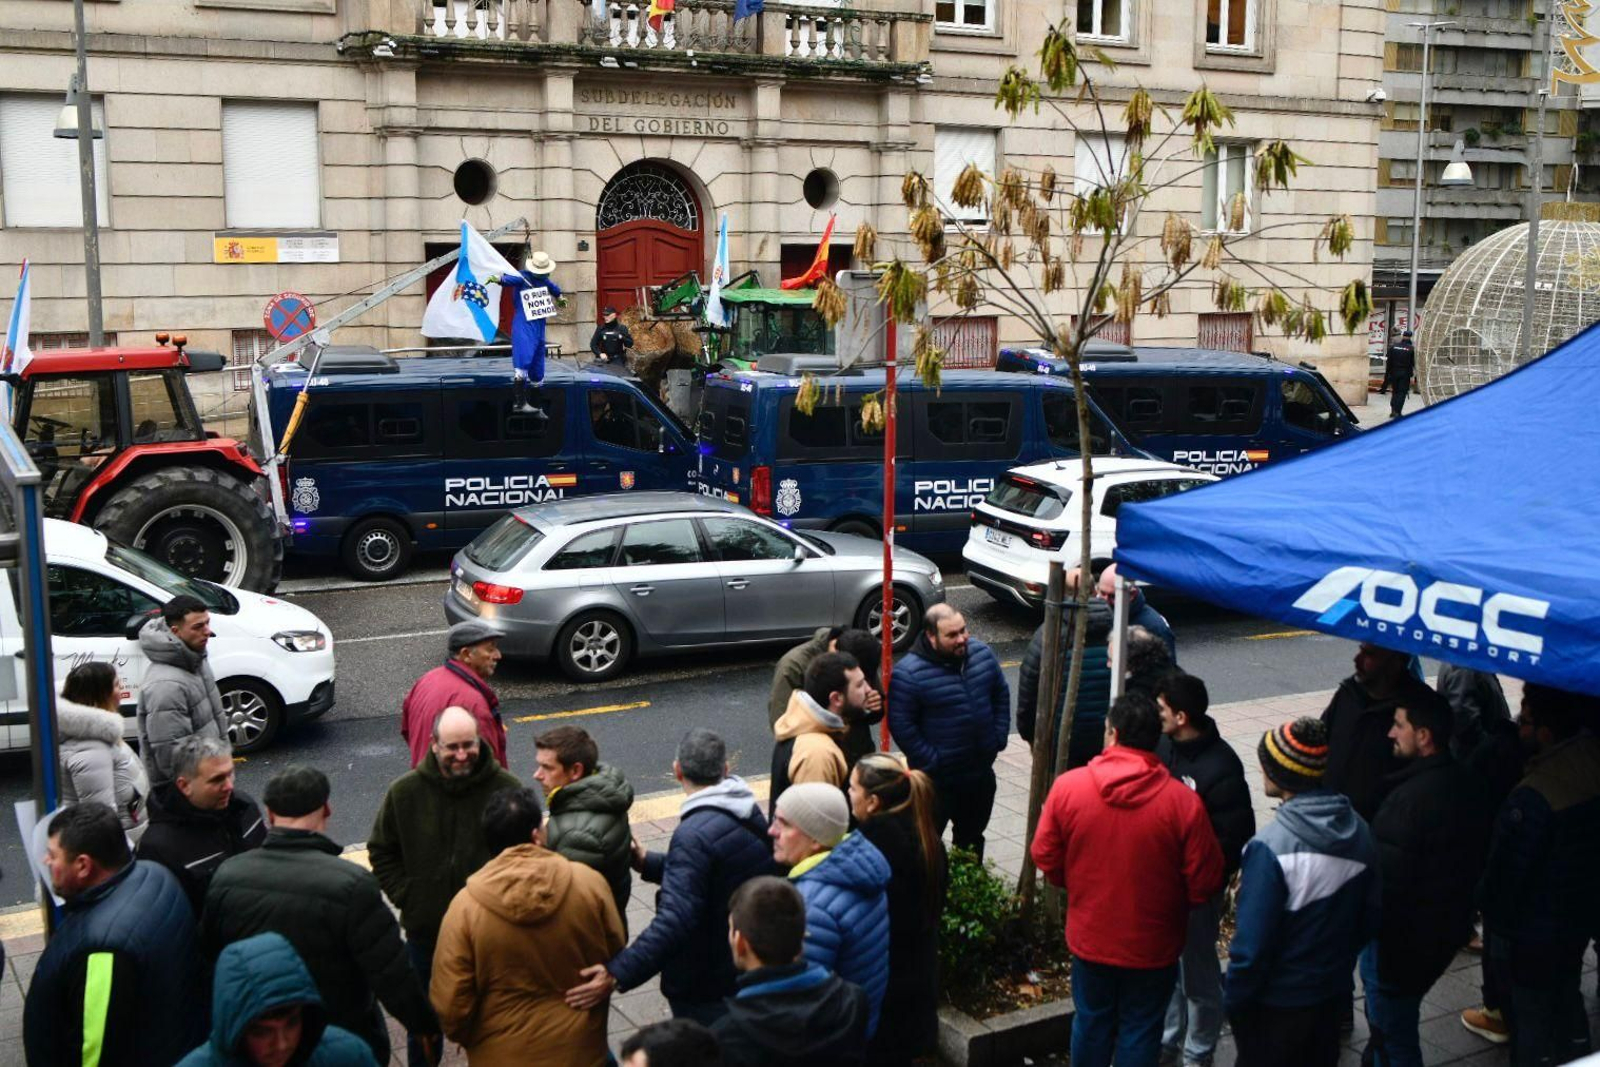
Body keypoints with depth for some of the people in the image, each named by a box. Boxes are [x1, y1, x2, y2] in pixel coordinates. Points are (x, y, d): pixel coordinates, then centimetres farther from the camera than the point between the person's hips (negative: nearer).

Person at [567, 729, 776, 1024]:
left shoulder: (694, 835, -27)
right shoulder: (749, 813, 1)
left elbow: (676, 920, -35)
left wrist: (618, 975, -36)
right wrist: (650, 863, 14)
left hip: (705, 990, -9)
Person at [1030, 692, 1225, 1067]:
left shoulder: (1067, 787, -15)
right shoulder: (1183, 801, -19)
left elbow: (1045, 858, -5)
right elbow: (1204, 884, -14)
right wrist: (1167, 897, 7)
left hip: (1090, 938, 2)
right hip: (1152, 947, -2)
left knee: (1091, 1021, 22)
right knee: (1141, 1030, 17)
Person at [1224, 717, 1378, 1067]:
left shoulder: (1270, 848, -30)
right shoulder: (1358, 830, -9)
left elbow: (1252, 943, -26)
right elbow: (1371, 915, 3)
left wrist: (1232, 999, -11)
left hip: (1277, 1002, -6)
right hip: (1334, 991, 6)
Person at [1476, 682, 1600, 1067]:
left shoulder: (1532, 799, -34)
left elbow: (1504, 876, -21)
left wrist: (1494, 922, -3)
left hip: (1532, 935, -7)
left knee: (1531, 1016, 11)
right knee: (1566, 1000, 27)